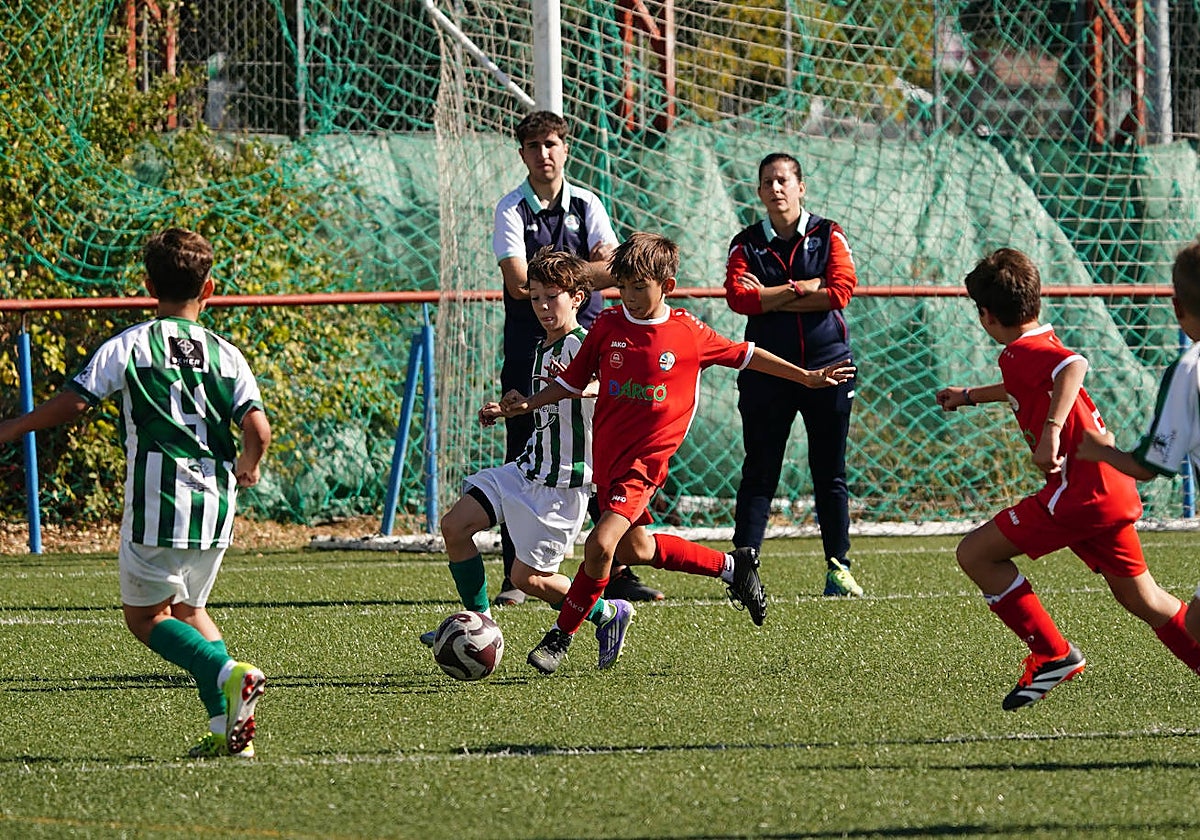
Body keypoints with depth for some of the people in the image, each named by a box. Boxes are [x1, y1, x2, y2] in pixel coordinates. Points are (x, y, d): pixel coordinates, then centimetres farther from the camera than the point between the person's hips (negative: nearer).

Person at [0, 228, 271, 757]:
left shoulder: (128, 346, 0)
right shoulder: (226, 355, 8)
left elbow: (72, 402, -8)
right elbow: (258, 429, -1)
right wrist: (247, 469, 20)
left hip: (157, 500, -4)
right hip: (215, 504, 4)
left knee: (145, 615, 7)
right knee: (188, 608, 21)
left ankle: (230, 674, -18)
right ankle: (228, 728, 5)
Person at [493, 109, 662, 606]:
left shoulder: (587, 205, 6)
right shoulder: (511, 210, -2)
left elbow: (614, 272, -5)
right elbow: (519, 284, -13)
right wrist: (586, 270, -12)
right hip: (529, 346, -2)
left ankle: (616, 573, 6)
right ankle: (514, 577, 1)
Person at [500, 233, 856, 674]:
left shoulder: (689, 333, -5)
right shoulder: (607, 326, 1)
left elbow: (743, 355, 10)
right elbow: (573, 380, 10)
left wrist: (808, 377, 17)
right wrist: (527, 404, -4)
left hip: (646, 459, -5)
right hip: (607, 453, 5)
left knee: (601, 544, -19)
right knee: (634, 548, 17)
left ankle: (561, 636, -4)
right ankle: (730, 566, 37)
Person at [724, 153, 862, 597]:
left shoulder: (828, 236, 4)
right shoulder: (746, 244, 6)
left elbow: (840, 290, -12)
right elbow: (738, 296, -11)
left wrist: (771, 299, -10)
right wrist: (800, 289, -13)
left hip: (826, 365, 0)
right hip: (767, 371, 0)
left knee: (830, 474, 5)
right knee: (759, 473, -2)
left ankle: (838, 568, 12)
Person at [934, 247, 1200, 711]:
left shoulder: (1022, 351, -12)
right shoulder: (1044, 340, 17)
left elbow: (1074, 366, -35)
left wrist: (1051, 430, -43)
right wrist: (971, 395, 55)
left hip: (1081, 492, -10)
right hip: (1113, 487, 10)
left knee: (975, 553, -7)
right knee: (1138, 596, 20)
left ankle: (1052, 654, -5)